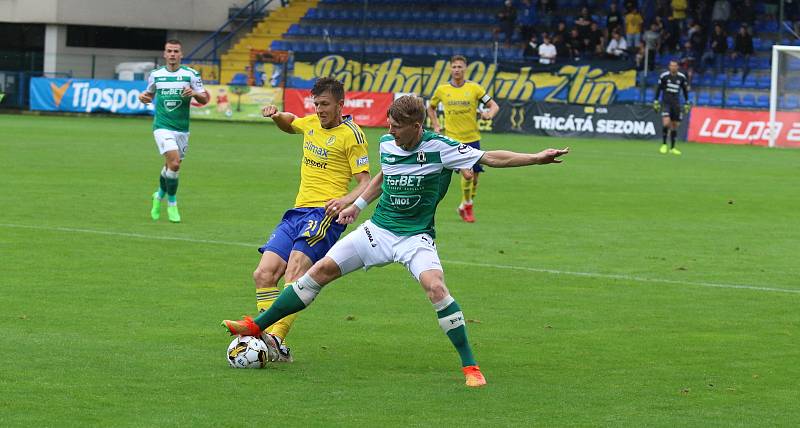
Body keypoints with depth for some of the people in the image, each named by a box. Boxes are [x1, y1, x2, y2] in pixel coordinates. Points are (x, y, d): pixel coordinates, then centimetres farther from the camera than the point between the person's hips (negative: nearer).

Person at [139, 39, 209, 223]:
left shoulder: (191, 74, 1)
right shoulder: (155, 74, 5)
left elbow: (205, 99, 2)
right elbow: (150, 94, 21)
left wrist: (194, 93, -19)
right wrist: (144, 97, -2)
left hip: (182, 129, 2)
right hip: (162, 127, -2)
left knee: (171, 167, 9)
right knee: (174, 163, -19)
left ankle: (160, 196, 38)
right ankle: (172, 204, -4)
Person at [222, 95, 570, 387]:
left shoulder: (439, 148, -16)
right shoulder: (387, 144, 1)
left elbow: (491, 158, -17)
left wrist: (537, 158, -25)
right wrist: (357, 205, 21)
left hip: (416, 237, -5)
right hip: (378, 229, 5)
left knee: (435, 286, -30)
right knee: (321, 270, -1)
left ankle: (470, 366, -20)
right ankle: (257, 326, 9)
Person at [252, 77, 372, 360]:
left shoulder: (351, 135, -4)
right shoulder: (311, 123, 17)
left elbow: (365, 183, -7)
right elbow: (289, 125, 41)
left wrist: (346, 200, -26)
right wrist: (277, 116, 19)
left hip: (325, 214, -8)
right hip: (298, 211, 8)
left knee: (293, 274, -27)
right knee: (263, 275, -8)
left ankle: (278, 340, -37)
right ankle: (271, 341, -12)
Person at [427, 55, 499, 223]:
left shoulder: (474, 88, -1)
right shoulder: (442, 89, 1)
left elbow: (494, 105, 1)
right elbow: (431, 108, 20)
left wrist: (489, 113, -20)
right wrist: (435, 125, 7)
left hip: (472, 138, 2)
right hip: (453, 139, -2)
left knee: (475, 175, 8)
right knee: (467, 173, -17)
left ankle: (465, 207, 29)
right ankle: (467, 205, 3)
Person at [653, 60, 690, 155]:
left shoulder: (682, 77, 2)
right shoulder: (664, 76, -4)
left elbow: (685, 90, 14)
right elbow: (658, 89, 4)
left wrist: (687, 103, 12)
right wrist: (655, 102, 1)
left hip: (676, 104, 3)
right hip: (666, 103, -3)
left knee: (675, 125, 5)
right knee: (666, 123, -20)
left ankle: (672, 148, 16)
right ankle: (663, 145, -6)